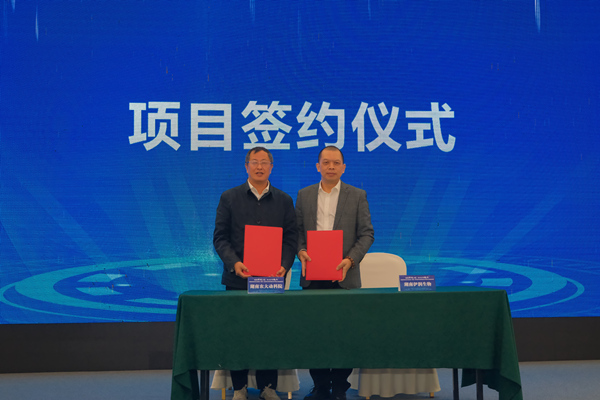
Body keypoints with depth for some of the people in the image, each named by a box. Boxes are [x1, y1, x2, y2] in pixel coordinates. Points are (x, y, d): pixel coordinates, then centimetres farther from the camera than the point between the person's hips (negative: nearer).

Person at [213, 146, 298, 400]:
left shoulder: (284, 201, 10)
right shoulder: (229, 198, 6)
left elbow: (290, 238, 7)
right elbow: (220, 237, 1)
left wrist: (284, 266, -9)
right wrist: (234, 263, -14)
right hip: (238, 278, -1)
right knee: (238, 333, 3)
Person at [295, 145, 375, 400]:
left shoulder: (357, 196, 5)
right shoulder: (304, 195, 11)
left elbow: (367, 233, 1)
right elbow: (298, 231, 11)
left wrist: (350, 260, -12)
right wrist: (301, 252, -8)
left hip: (343, 275, -2)